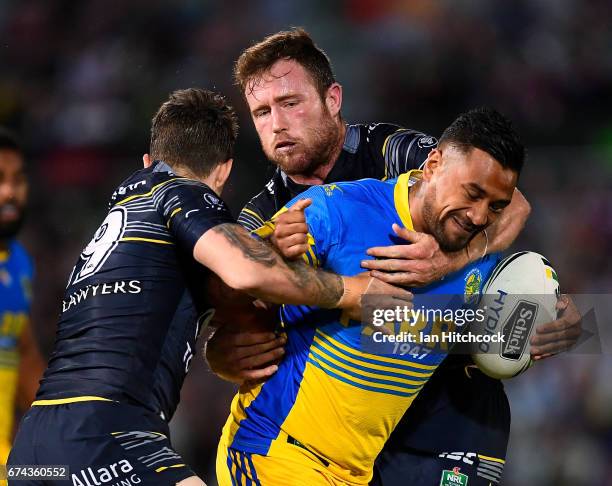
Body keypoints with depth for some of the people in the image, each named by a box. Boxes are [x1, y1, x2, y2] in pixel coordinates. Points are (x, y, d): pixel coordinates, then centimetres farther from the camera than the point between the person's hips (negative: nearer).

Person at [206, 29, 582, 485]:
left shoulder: (395, 153, -10)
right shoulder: (262, 218, 3)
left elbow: (511, 204, -24)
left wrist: (451, 258, -45)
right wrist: (224, 355, -34)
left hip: (447, 411, -4)